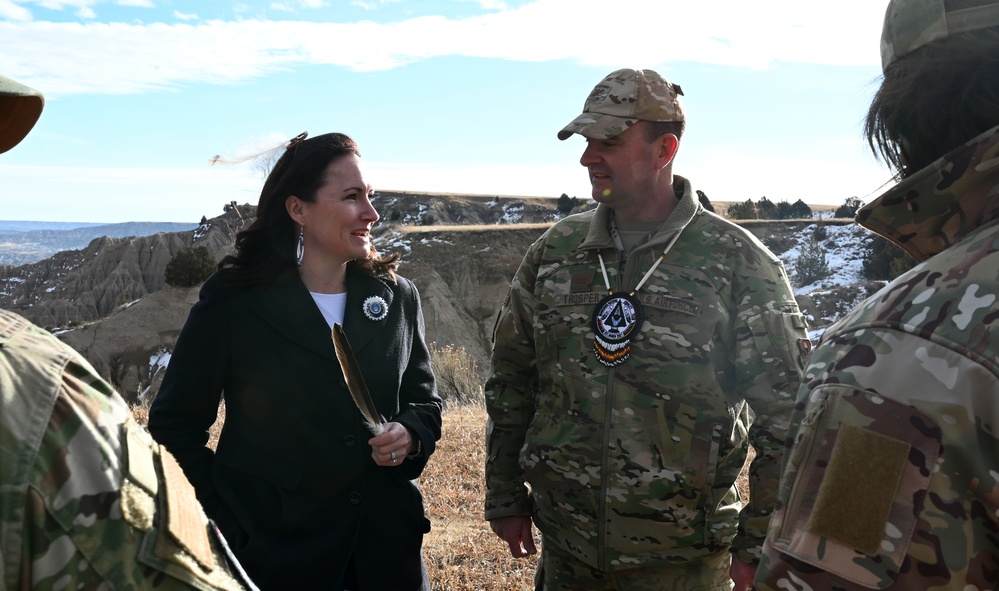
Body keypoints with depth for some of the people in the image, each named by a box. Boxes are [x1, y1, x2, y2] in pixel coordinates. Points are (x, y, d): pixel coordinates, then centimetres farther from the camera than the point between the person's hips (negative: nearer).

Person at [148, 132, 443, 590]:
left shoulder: (397, 299, 0)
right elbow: (174, 424, -3)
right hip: (274, 548, -3)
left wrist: (411, 436, -10)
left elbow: (424, 400, 11)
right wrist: (225, 524, -7)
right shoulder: (232, 302, -9)